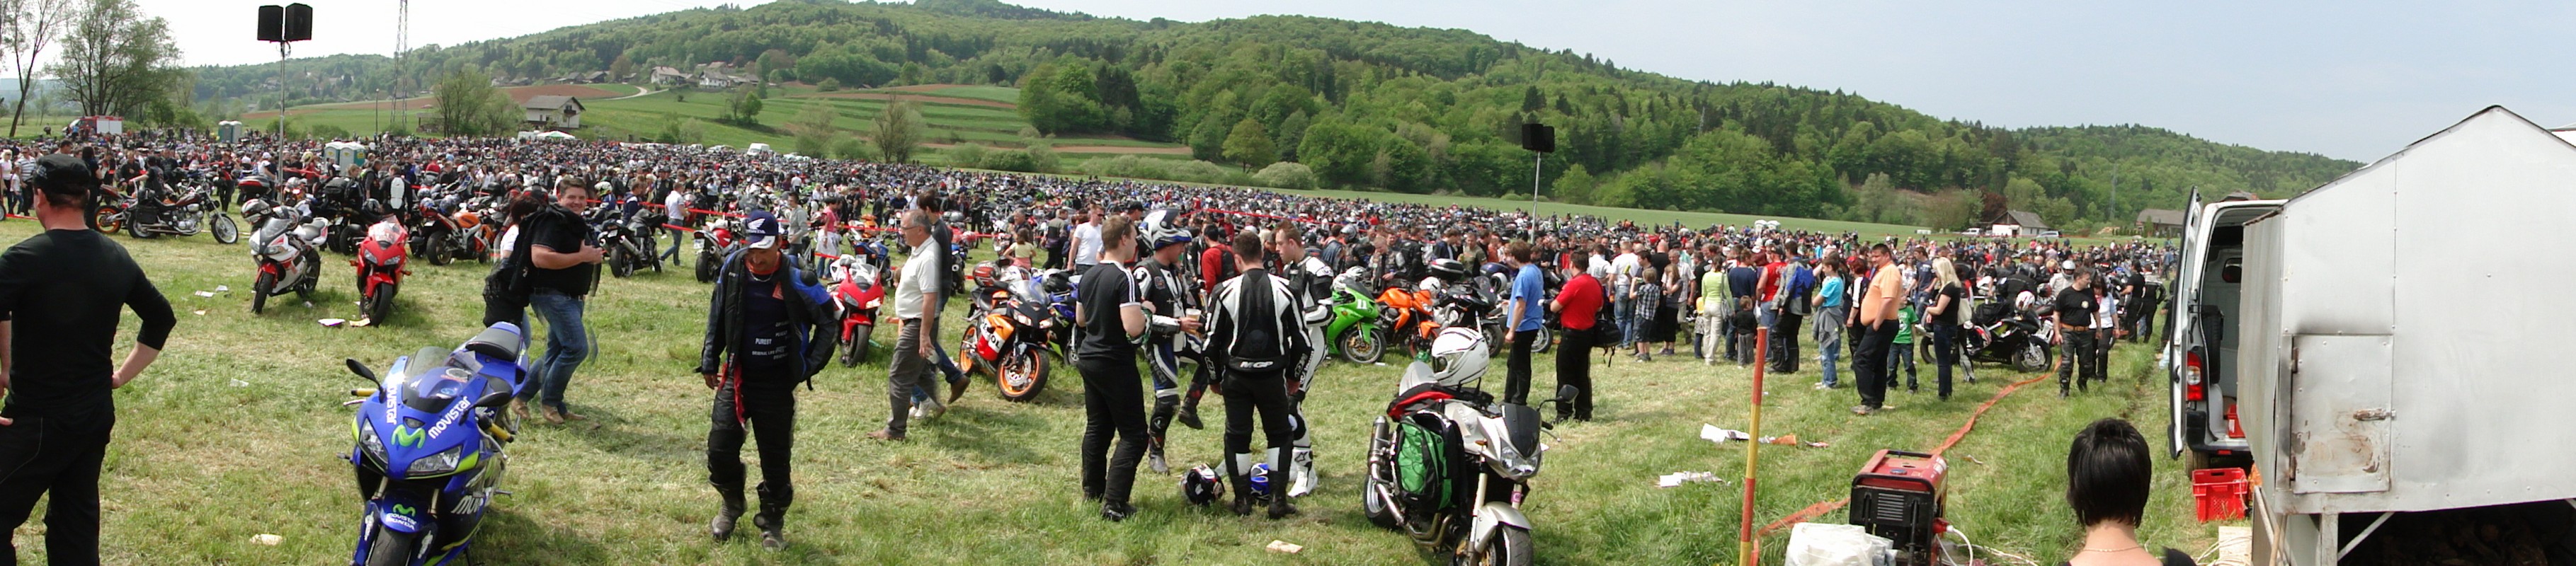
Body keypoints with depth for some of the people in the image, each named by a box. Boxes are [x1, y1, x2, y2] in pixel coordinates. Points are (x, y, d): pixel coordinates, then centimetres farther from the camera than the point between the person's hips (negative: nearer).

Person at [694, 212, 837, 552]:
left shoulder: (797, 281, -16)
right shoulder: (733, 269, -4)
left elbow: (829, 324, -6)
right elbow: (717, 315, 11)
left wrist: (807, 367, -9)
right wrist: (710, 360, 13)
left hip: (778, 383, -3)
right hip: (737, 375, 3)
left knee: (776, 456, 4)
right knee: (720, 447, 0)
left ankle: (772, 522, 23)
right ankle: (731, 505, 28)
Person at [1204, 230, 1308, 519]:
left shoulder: (1224, 291, -7)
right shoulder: (1285, 290, -4)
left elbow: (1212, 341, -2)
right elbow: (1300, 339, 0)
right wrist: (1291, 372, 14)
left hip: (1237, 375, 0)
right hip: (1273, 374, 1)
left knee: (1237, 436, 12)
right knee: (1280, 435, 13)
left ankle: (1243, 499, 15)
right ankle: (1278, 498, 7)